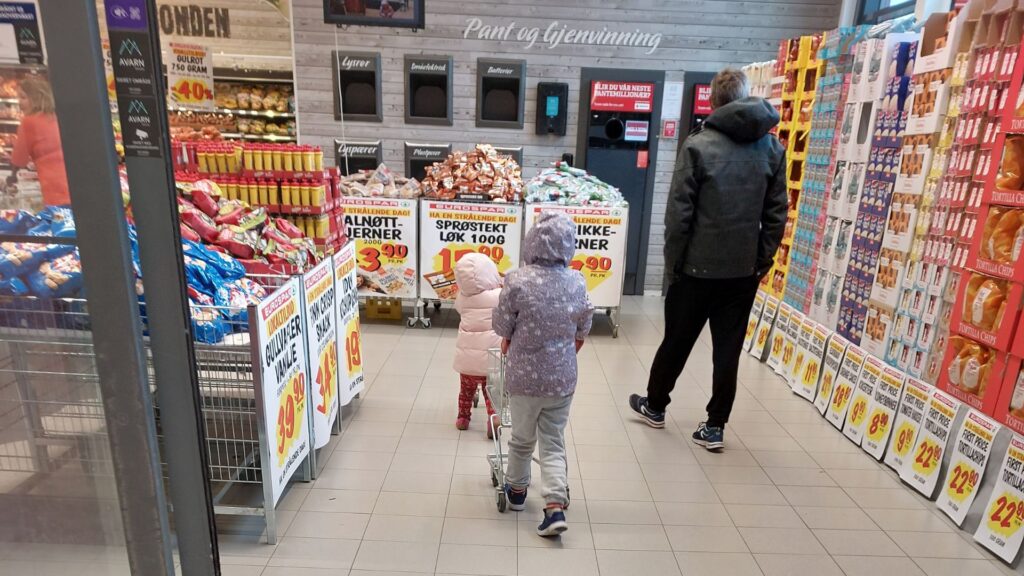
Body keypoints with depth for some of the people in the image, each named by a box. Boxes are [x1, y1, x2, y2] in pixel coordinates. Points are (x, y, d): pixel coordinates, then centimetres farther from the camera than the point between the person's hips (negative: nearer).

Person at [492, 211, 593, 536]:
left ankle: (517, 490, 39)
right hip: (562, 378, 2)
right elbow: (582, 331, 6)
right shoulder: (577, 282, -6)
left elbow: (503, 326, -6)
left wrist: (508, 342, 16)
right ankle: (556, 506, 4)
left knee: (523, 438, 18)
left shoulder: (518, 281, -17)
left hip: (525, 376, -2)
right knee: (554, 442, 13)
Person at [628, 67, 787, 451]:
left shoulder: (699, 145, -9)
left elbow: (679, 211, -11)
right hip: (744, 268, 4)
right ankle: (715, 427, 17)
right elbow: (777, 213, 5)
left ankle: (655, 406, 31)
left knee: (677, 340, 12)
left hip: (699, 265, -3)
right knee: (728, 348, 10)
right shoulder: (772, 148, 5)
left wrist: (672, 261, -3)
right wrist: (763, 261, 11)